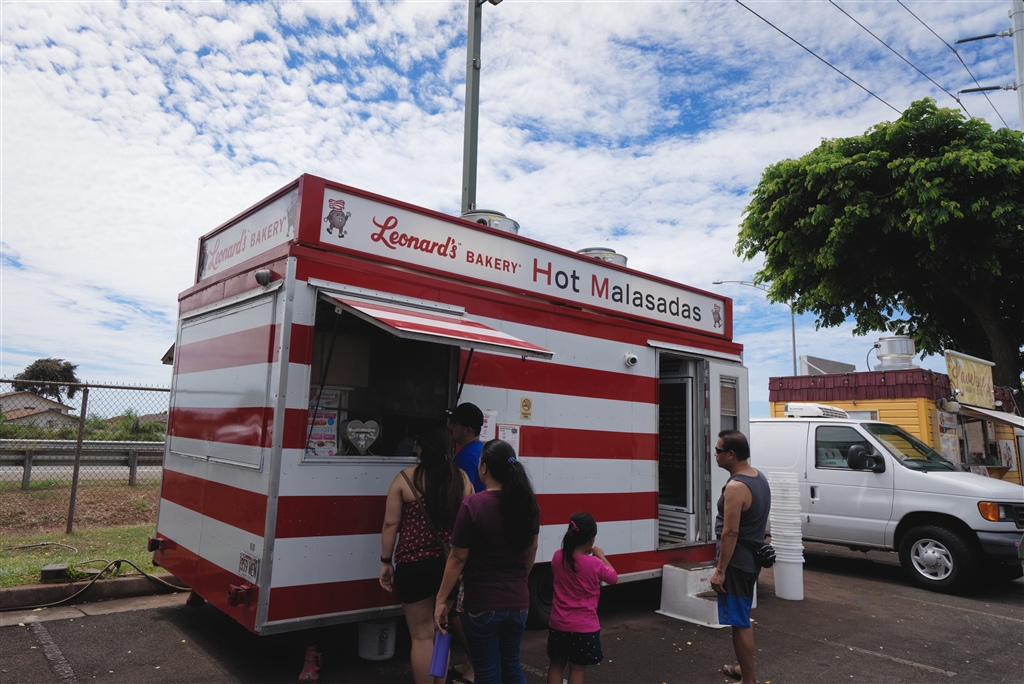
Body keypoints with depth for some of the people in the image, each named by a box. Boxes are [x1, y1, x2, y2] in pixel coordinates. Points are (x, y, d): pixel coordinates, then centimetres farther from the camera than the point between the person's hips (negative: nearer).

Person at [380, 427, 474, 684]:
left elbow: (391, 523, -7)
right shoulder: (462, 478, 1)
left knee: (422, 635, 8)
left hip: (414, 565, -3)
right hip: (451, 564, 4)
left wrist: (386, 562, 3)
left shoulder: (405, 478, -8)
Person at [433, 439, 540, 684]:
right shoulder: (528, 501, -3)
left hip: (482, 604, -5)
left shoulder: (473, 504, -20)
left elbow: (458, 558, -15)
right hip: (518, 602, 5)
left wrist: (441, 599, -5)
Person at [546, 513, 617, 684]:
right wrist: (600, 556, 8)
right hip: (584, 626, -4)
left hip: (558, 624, 4)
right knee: (577, 668, 8)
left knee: (556, 664, 18)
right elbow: (613, 578, -1)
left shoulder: (558, 557, -7)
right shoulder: (594, 563, -19)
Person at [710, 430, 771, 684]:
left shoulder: (735, 487, -24)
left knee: (739, 622, -1)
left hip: (737, 561, -10)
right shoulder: (760, 478, 7)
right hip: (752, 557, 10)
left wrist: (720, 570, -20)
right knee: (742, 618, 23)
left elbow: (730, 532, -25)